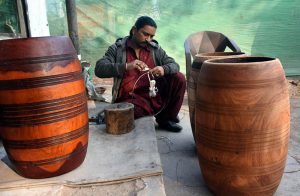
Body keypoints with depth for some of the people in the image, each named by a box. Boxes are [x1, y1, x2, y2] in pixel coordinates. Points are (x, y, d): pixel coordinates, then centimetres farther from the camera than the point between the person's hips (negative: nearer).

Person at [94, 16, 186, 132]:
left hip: (155, 96, 4)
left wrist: (164, 69, -19)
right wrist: (126, 66, -26)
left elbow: (174, 65, 6)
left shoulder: (156, 49, 10)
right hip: (131, 99, -4)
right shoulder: (117, 48, 2)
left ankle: (166, 119, 5)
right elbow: (99, 69, -10)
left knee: (179, 78, -12)